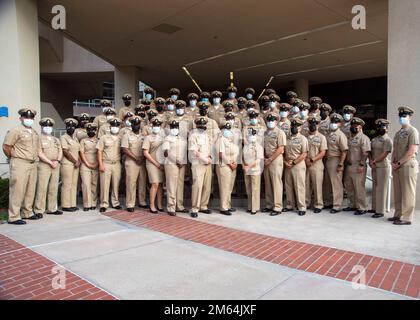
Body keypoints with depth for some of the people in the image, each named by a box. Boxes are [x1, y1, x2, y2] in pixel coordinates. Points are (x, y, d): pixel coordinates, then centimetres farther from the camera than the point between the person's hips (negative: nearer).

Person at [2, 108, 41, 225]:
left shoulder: (35, 133, 16)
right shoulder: (16, 131, -5)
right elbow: (6, 146, -7)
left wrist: (35, 159, 15)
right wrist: (13, 158, 2)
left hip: (33, 164, 7)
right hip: (20, 164, -7)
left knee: (30, 190, 11)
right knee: (17, 190, -5)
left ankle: (28, 213, 22)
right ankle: (14, 217, 0)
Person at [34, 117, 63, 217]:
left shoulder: (56, 139, 19)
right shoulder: (39, 139, 1)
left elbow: (60, 151, 11)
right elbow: (40, 153, -9)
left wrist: (57, 161, -7)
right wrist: (50, 162, -14)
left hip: (56, 165, 5)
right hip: (44, 165, -5)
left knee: (54, 188, 7)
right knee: (42, 188, -7)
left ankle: (52, 209, 13)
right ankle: (39, 210, -3)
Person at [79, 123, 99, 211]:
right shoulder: (83, 141, 10)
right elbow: (82, 153, 3)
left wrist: (96, 164, -7)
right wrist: (87, 163, -7)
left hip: (95, 167, 1)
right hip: (85, 166, -1)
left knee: (94, 185, 3)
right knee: (86, 185, -7)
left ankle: (93, 204, 9)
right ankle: (87, 205, -4)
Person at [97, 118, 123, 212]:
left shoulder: (120, 138, 9)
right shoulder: (104, 137, 2)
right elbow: (99, 151, 0)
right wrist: (100, 164, -8)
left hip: (117, 164, 2)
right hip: (106, 164, -2)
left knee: (116, 184, 7)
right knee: (105, 184, -1)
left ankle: (115, 203, 18)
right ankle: (104, 204, 8)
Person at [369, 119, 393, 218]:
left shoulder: (387, 140, -8)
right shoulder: (374, 139, 15)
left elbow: (385, 154, -15)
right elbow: (370, 151, 14)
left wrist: (374, 161, -11)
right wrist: (370, 161, -2)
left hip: (383, 167, -7)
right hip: (374, 167, 7)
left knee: (381, 189, -5)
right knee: (375, 188, 13)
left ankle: (380, 211, 0)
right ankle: (374, 208, 22)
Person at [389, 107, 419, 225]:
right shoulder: (398, 133, 18)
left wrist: (399, 163, -13)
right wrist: (393, 162, 5)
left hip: (408, 165, -8)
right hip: (397, 167, 8)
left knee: (407, 193, -3)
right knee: (398, 193, 11)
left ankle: (406, 218, 2)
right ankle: (398, 215, 19)